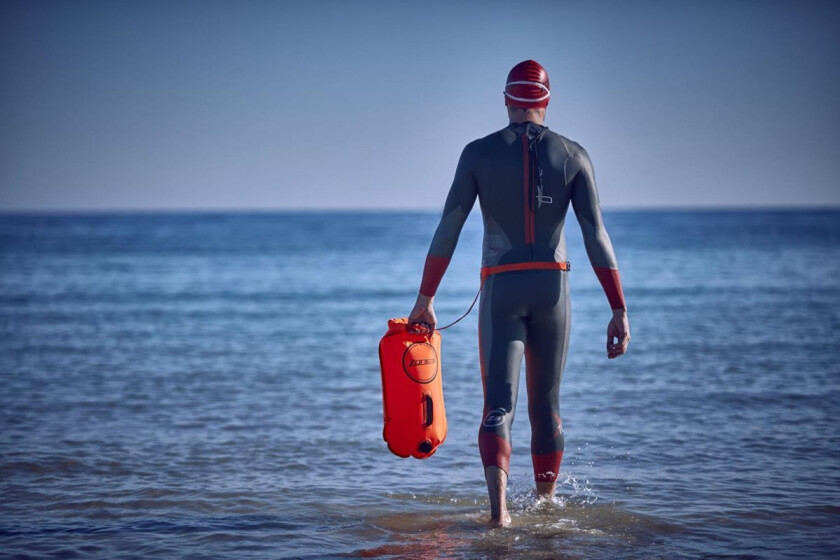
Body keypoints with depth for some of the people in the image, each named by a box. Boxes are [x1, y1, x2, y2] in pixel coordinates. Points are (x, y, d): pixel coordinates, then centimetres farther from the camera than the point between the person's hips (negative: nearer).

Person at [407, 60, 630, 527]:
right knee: (546, 404, 17)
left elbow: (447, 231, -4)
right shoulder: (573, 155, 0)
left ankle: (499, 506, -29)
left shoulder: (479, 152, -1)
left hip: (500, 288, -1)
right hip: (553, 286, 2)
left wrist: (426, 299, 1)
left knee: (498, 405, -6)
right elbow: (596, 236, -5)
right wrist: (620, 310, -4)